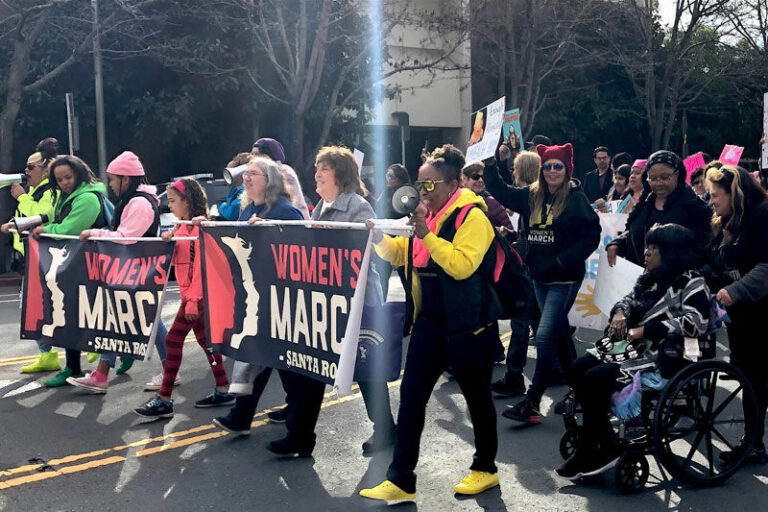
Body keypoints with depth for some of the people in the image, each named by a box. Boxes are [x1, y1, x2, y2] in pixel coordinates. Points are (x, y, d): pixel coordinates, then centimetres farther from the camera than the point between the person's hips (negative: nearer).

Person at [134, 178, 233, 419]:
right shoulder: (182, 226, 14)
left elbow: (200, 265, -19)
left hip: (198, 294, -10)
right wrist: (168, 238, -3)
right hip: (190, 293, 10)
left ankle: (164, 400, -5)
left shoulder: (200, 227, -14)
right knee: (204, 339, 13)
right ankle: (223, 391, 21)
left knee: (173, 340, -9)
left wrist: (193, 299, -22)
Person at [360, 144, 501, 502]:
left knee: (477, 397, 10)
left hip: (466, 324, -7)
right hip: (429, 321, 7)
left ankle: (485, 469, 30)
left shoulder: (472, 216, -13)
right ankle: (401, 480, 10)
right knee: (411, 395, 4)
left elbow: (462, 265, -26)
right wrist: (379, 238, -4)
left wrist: (427, 236, -28)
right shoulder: (425, 213, 9)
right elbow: (399, 254, 15)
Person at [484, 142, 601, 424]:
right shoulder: (531, 196, 6)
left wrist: (566, 259, -19)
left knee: (545, 336, -12)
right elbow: (501, 192, 12)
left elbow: (592, 235, -12)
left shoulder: (576, 198, -10)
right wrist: (490, 166, -1)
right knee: (559, 332, 20)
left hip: (565, 279, -7)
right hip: (540, 276, 7)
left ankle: (531, 403, -8)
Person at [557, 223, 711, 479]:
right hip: (633, 348, 9)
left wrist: (645, 330, -22)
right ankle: (604, 443, -2)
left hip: (662, 357, -9)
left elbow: (696, 322, -23)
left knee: (595, 379, -23)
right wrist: (620, 311, 0)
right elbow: (629, 300, 27)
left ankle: (589, 450, -5)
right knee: (577, 369, -8)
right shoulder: (650, 278, 15)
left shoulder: (690, 282, -10)